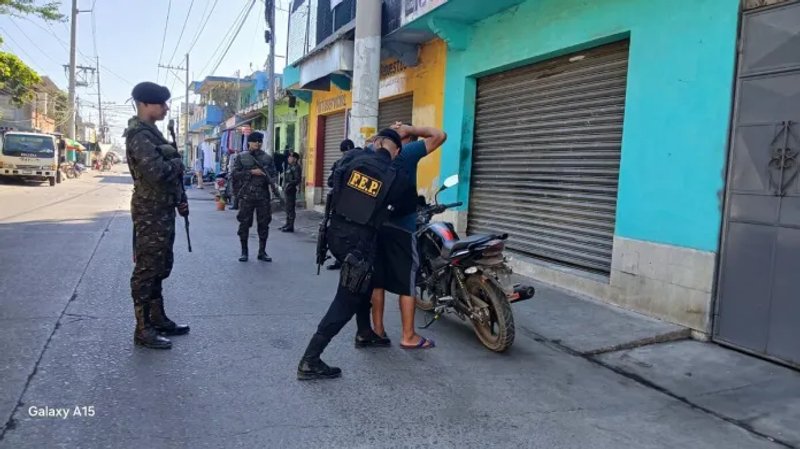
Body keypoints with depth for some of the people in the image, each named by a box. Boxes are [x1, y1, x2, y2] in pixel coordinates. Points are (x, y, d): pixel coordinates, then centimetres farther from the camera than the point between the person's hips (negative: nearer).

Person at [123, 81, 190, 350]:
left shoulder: (152, 133, 17)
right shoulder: (139, 135, -16)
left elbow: (169, 170, 21)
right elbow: (157, 172, -28)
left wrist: (180, 200, 14)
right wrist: (178, 163, -9)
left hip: (163, 210, 10)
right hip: (150, 212, -10)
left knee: (160, 267, 15)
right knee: (147, 269, -4)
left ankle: (158, 319, 26)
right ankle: (143, 329, 4)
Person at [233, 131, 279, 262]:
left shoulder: (267, 158, 10)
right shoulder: (241, 157, 4)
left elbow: (274, 173, 9)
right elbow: (235, 174, -2)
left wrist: (272, 181, -12)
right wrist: (251, 172, -12)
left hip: (263, 196, 2)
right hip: (246, 196, -2)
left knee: (264, 224, 4)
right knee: (244, 223, 2)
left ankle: (262, 252, 15)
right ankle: (244, 251, 13)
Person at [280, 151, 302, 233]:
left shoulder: (296, 167, -13)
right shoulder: (289, 166, 15)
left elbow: (298, 180, -20)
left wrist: (289, 184, -27)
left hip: (291, 190, -10)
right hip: (287, 190, 10)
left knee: (290, 208, -6)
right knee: (288, 208, 15)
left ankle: (290, 227, -2)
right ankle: (288, 224, 24)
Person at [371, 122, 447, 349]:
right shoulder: (408, 151, -8)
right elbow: (440, 135, -7)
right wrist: (410, 129, 0)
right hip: (401, 226, -6)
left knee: (377, 279, 11)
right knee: (407, 282, 1)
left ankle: (378, 330, 18)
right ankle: (408, 337, 6)